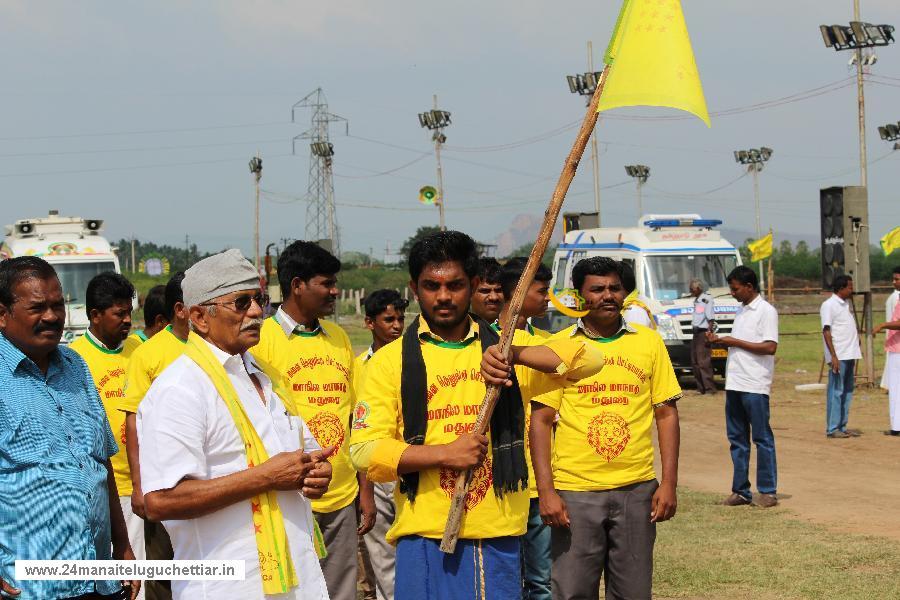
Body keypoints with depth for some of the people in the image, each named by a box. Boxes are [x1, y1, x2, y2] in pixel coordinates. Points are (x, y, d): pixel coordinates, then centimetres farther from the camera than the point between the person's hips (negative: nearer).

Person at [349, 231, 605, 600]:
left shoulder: (501, 351, 11)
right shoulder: (391, 361, 4)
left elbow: (590, 360, 0)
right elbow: (365, 450, -4)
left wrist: (514, 355, -14)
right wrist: (444, 453, -14)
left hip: (500, 540, 2)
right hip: (426, 539, -2)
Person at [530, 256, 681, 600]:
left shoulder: (649, 342, 6)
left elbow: (666, 414, 7)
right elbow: (540, 420, -1)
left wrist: (669, 483, -1)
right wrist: (546, 491, -8)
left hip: (636, 490, 1)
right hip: (574, 492, -1)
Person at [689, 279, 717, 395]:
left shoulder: (707, 299, -12)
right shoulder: (697, 300, 16)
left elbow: (711, 319, -16)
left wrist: (708, 335, -20)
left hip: (703, 333, -10)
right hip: (696, 333, 10)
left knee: (703, 361, -12)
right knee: (695, 361, 12)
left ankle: (710, 388, -11)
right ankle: (700, 387, 18)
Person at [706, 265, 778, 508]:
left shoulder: (766, 311, -8)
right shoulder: (741, 311, 18)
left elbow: (770, 347, -16)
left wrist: (734, 342, -14)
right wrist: (719, 340, 6)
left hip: (755, 386, -8)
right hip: (734, 383, 8)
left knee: (762, 438, -2)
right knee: (737, 439, 9)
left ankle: (767, 491, 2)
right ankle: (741, 491, 14)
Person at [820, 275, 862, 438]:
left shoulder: (845, 304, 16)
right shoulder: (829, 305, -9)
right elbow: (826, 331, -14)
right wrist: (833, 356, -19)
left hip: (849, 355, 9)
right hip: (839, 356, -9)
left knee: (847, 392, 10)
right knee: (836, 392, -6)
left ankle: (842, 426, 16)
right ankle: (832, 429, -2)